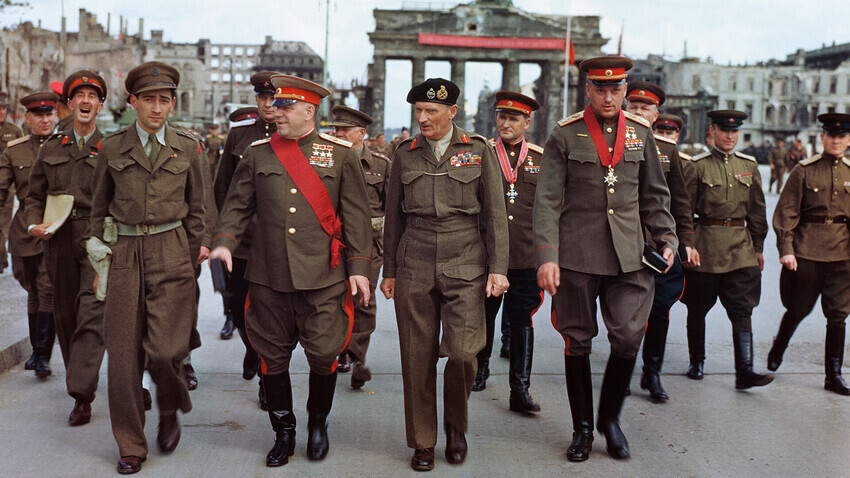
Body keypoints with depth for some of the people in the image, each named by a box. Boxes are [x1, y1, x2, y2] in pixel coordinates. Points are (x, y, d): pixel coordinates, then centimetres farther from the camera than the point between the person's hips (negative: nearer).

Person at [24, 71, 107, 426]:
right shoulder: (52, 149, 13)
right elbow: (34, 195, 17)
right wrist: (35, 224, -1)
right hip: (59, 242, 4)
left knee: (91, 316, -13)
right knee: (65, 316, 11)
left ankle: (82, 396, -13)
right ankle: (79, 380, 27)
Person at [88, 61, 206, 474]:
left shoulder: (187, 147, 5)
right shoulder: (112, 148, 5)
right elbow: (99, 208, 14)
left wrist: (191, 262, 10)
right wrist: (99, 260, 11)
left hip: (171, 254, -1)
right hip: (124, 254, 1)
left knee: (164, 349, -10)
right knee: (124, 354, 1)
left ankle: (170, 411, 23)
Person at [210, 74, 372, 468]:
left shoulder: (341, 153, 3)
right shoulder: (258, 153, 8)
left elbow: (356, 214, 3)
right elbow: (238, 203, 10)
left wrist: (359, 266, -2)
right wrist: (225, 241, -7)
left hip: (323, 276, -2)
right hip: (268, 275, 2)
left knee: (324, 354, 1)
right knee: (273, 356, 9)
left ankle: (318, 422, 27)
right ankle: (283, 433, 25)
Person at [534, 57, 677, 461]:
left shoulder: (641, 133, 9)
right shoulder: (565, 135, -1)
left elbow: (655, 195, 17)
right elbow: (547, 200, -4)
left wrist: (667, 239, 7)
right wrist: (546, 256, -12)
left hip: (628, 256, 2)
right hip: (577, 256, -2)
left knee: (629, 337, -4)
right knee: (577, 342, 6)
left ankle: (610, 418, 19)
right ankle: (582, 428, 22)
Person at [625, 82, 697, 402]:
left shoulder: (667, 149, 10)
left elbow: (679, 200, 13)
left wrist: (686, 241, 8)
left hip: (661, 242, 2)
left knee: (660, 309, 2)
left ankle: (652, 373, 17)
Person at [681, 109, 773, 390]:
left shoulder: (749, 166, 8)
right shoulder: (698, 166, -4)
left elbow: (757, 209, 14)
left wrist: (758, 247, 13)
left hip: (740, 246, 3)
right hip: (705, 245, -2)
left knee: (742, 309, -5)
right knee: (698, 308, 9)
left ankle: (745, 372, -6)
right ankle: (696, 363, 26)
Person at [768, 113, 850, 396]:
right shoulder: (804, 170, -2)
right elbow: (786, 212, -4)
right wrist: (786, 249, -11)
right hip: (806, 250, -3)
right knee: (798, 309, 7)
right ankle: (778, 349, 36)